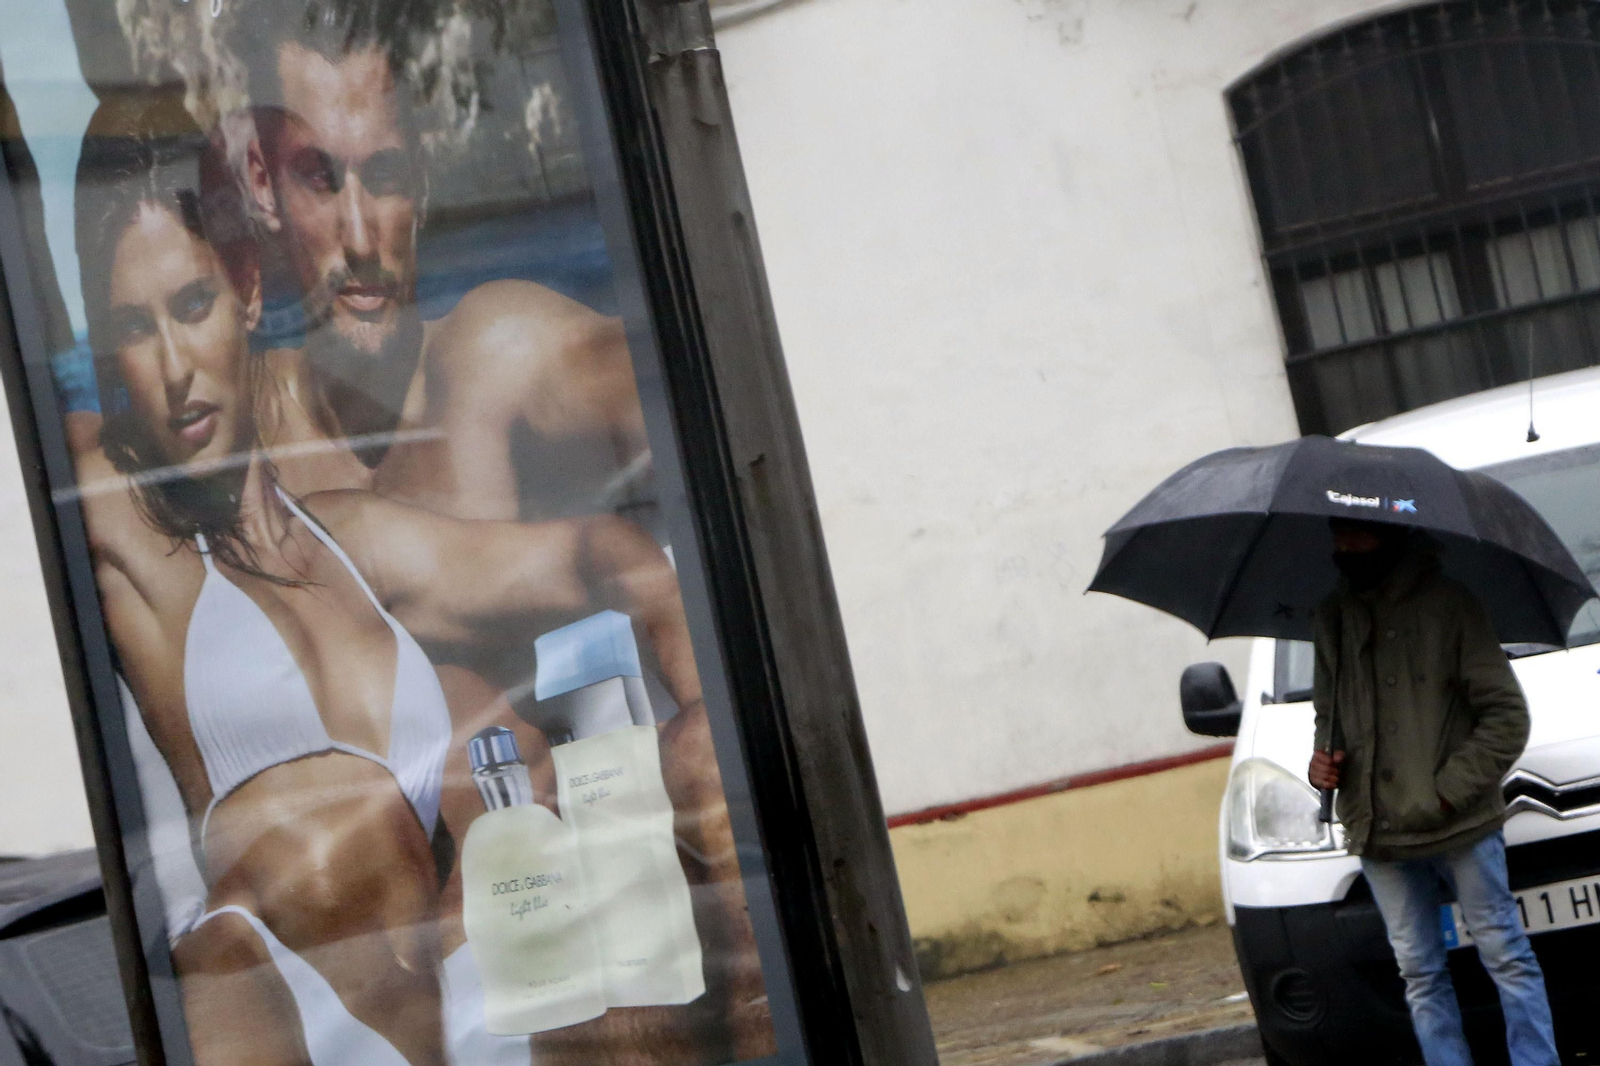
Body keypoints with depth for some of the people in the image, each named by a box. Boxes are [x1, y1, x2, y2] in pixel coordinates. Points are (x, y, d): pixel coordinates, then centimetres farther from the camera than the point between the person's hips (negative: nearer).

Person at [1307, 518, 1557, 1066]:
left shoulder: (1448, 603, -5)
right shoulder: (1332, 617, 10)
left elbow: (1506, 715, -7)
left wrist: (1450, 789, -13)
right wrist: (1323, 759, 2)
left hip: (1461, 826, -5)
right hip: (1378, 835, 5)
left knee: (1506, 957, 2)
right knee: (1420, 973, 8)